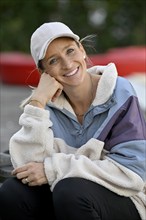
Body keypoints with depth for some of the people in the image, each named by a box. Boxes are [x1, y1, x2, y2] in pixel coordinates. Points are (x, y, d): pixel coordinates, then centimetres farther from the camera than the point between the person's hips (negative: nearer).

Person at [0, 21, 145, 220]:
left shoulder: (119, 94, -11)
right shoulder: (48, 102, -1)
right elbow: (27, 165, -14)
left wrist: (53, 170, -21)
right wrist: (37, 103, -21)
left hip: (123, 200, -4)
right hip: (65, 199, 4)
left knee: (70, 191, -33)